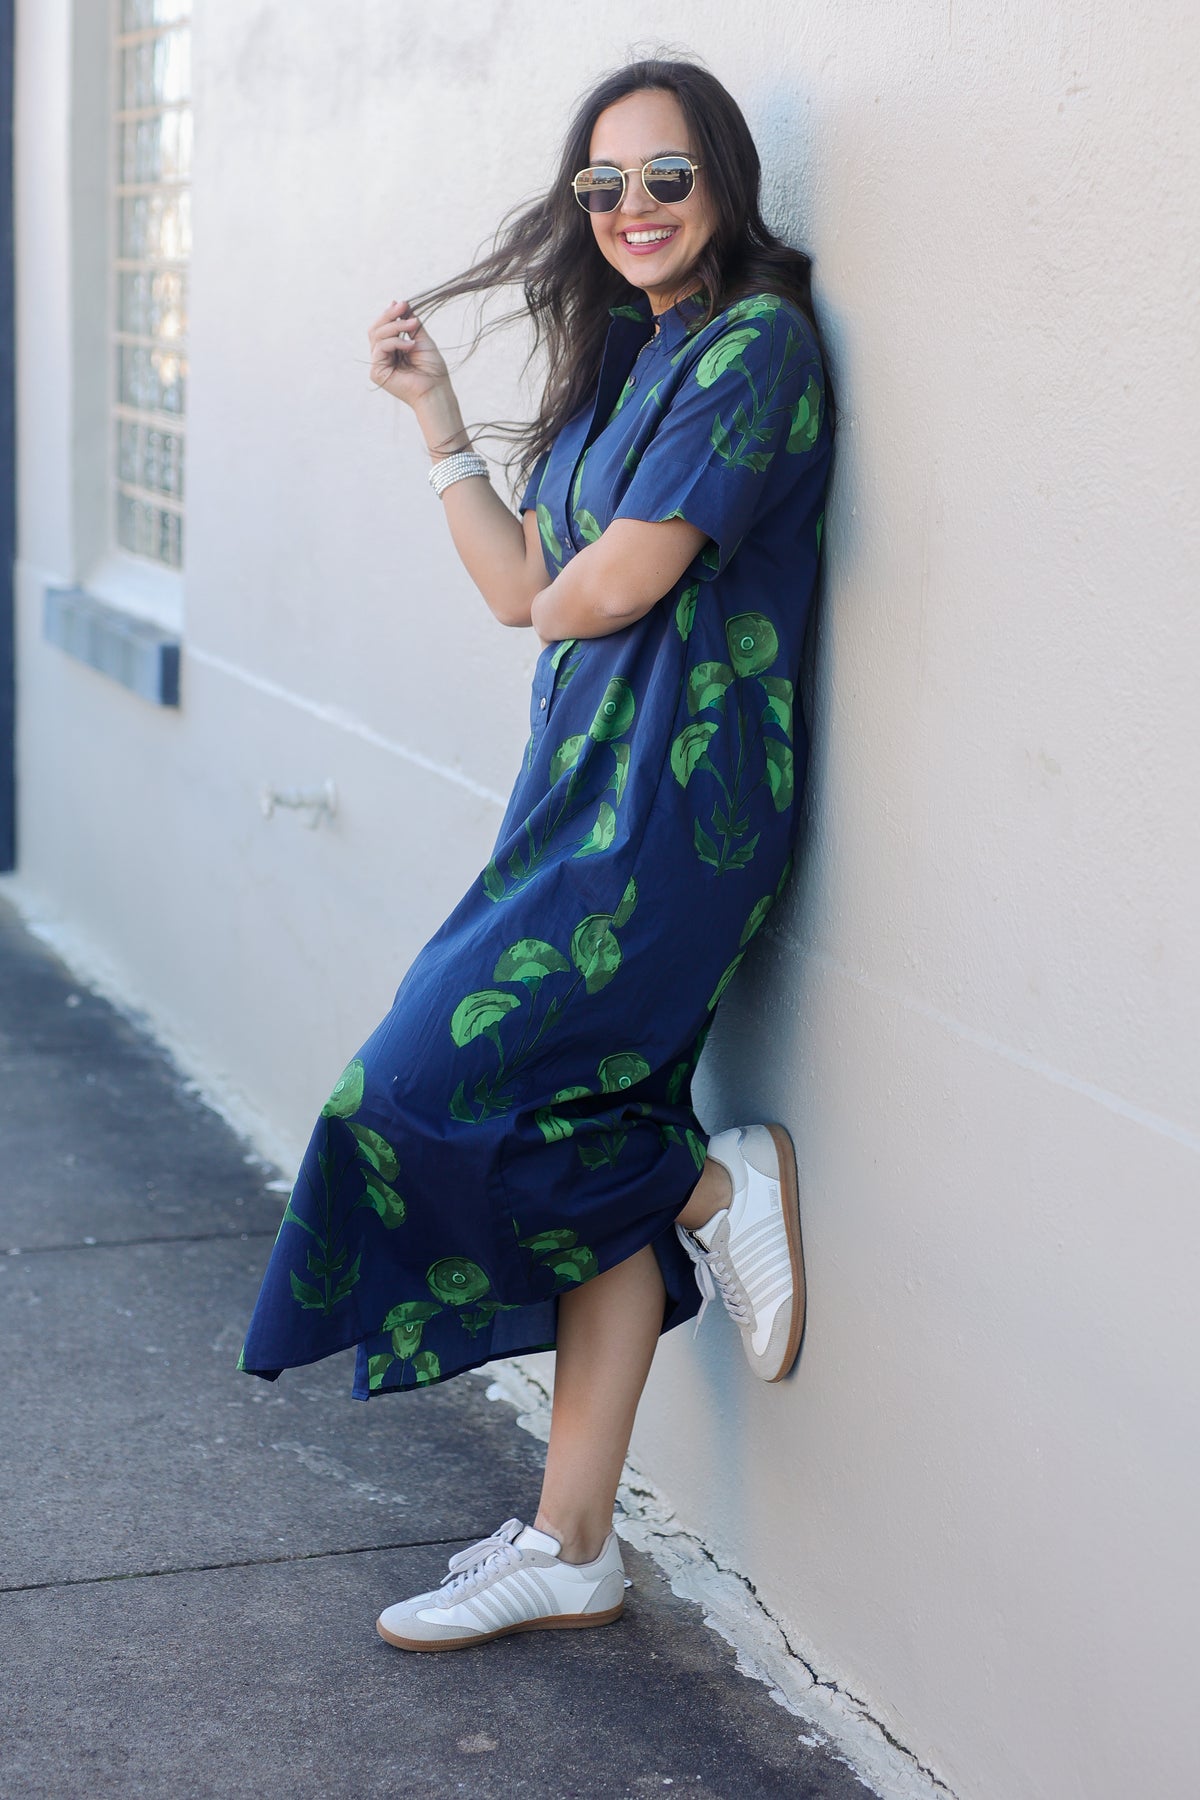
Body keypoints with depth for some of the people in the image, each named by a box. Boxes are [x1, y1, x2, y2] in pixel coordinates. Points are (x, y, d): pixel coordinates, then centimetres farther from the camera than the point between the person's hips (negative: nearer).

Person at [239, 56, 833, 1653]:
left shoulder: (755, 342, -9)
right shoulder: (627, 358, 18)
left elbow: (619, 581, -15)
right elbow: (519, 589, 14)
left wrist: (557, 597, 7)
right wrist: (433, 412, 15)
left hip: (673, 800, -9)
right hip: (592, 793, 9)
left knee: (429, 1090, -11)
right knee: (598, 1150, 9)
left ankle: (723, 1190, 7)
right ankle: (572, 1550, 15)